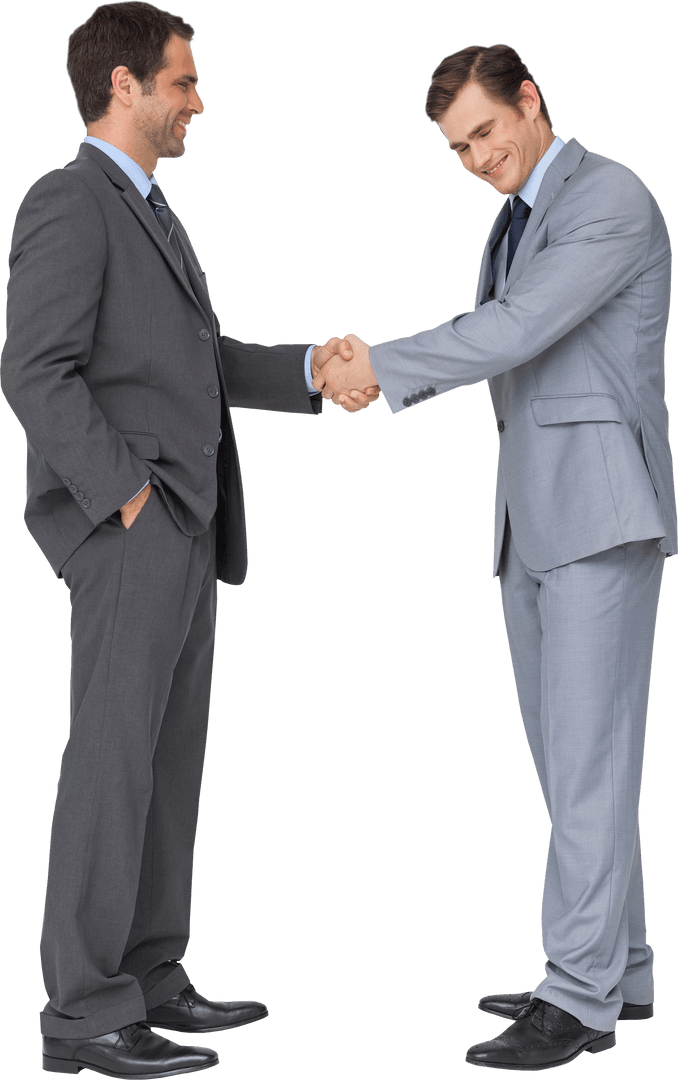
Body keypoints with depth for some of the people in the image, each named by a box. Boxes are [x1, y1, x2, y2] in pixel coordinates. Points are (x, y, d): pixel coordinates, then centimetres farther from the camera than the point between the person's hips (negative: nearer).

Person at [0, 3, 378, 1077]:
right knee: (113, 759, -9)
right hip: (123, 526, -10)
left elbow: (204, 361, 22)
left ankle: (148, 979, 17)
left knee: (171, 756, 10)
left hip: (179, 527, 10)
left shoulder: (148, 214, 22)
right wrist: (126, 495, -21)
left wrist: (308, 366, 8)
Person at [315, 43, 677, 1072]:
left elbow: (517, 331, -19)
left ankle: (580, 997, -9)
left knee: (590, 752, -11)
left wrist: (382, 362, -13)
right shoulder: (515, 220, 21)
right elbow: (484, 337, 19)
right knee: (564, 750, 9)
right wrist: (384, 378, 2)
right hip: (532, 511, 9)